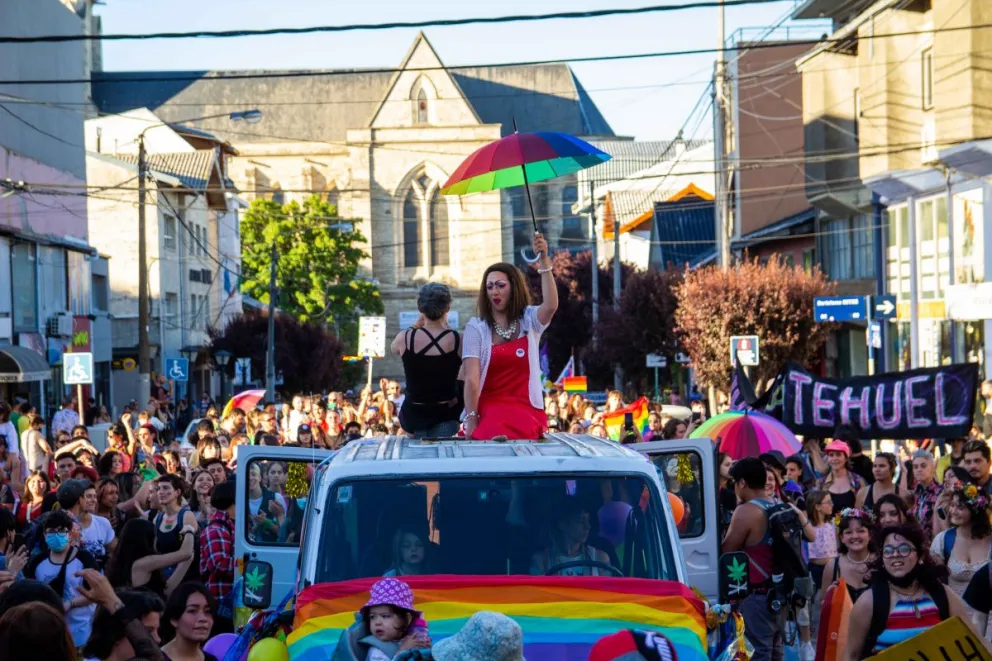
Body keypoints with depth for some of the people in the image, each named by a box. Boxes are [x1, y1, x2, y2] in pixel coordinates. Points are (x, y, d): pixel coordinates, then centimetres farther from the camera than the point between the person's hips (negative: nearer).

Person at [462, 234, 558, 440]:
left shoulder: (529, 321, 9)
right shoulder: (476, 327, 3)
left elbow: (551, 305, -16)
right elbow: (471, 377, -5)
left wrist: (544, 261, -23)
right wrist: (471, 422, -13)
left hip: (528, 413, 1)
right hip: (490, 411, -1)